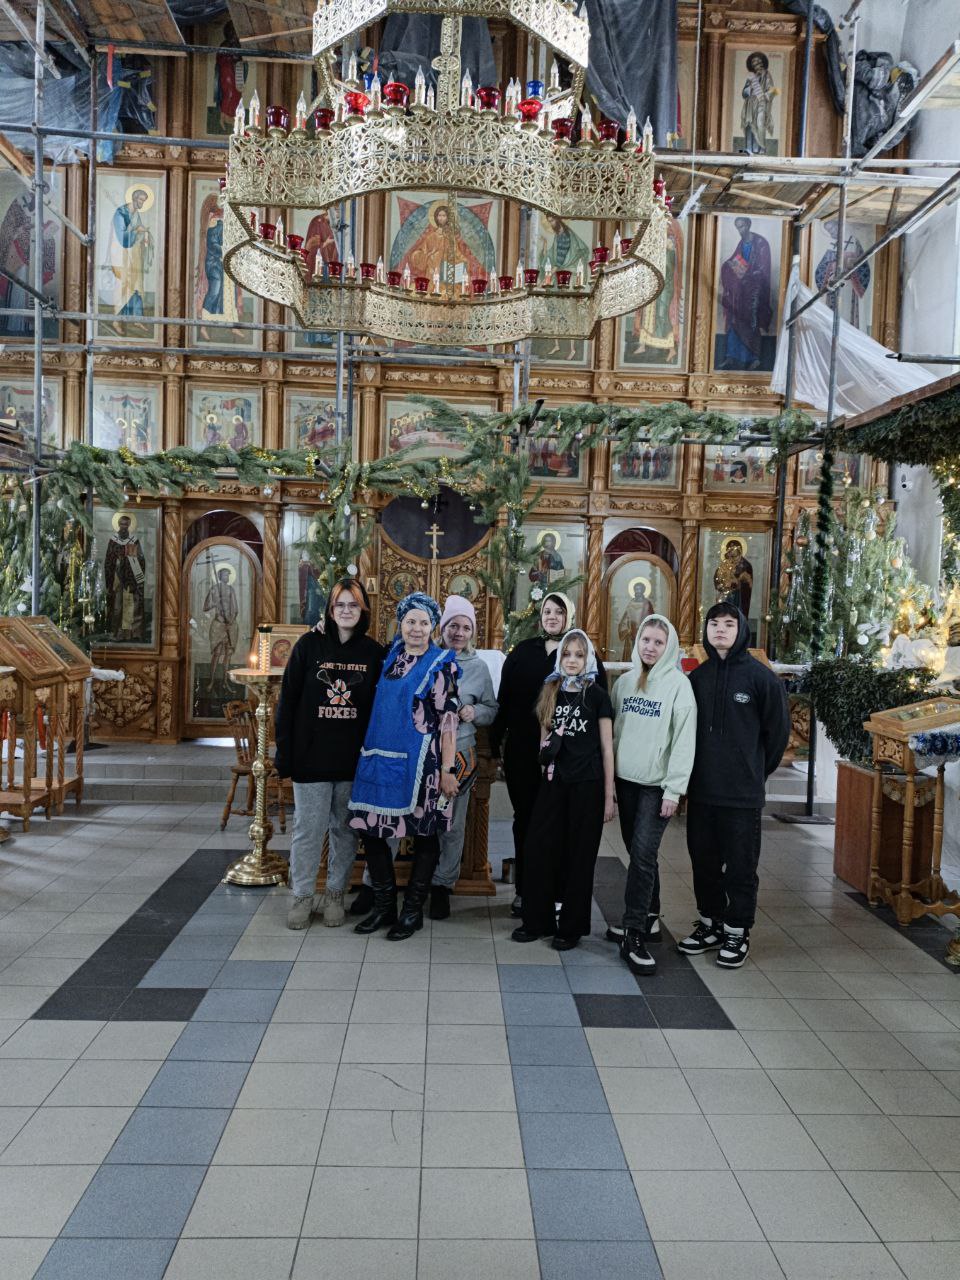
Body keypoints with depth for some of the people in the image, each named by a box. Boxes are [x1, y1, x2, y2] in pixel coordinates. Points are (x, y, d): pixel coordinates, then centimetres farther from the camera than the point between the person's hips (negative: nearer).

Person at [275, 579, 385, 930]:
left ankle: (335, 894, 25)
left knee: (345, 829, 11)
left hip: (354, 759, 1)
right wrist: (284, 752, -4)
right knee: (308, 829, 5)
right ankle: (301, 896, 20)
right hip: (311, 756, -1)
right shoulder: (309, 645, -1)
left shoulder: (374, 652, 2)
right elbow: (288, 700, 0)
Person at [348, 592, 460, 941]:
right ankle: (384, 906, 22)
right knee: (370, 829, 7)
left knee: (424, 834, 5)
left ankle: (413, 912, 18)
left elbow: (448, 720, -9)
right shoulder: (391, 655, 9)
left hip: (419, 762, -5)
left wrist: (447, 770, -12)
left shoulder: (441, 665, -6)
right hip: (380, 756, 6)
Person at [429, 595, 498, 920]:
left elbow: (492, 709, 11)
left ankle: (442, 886, 21)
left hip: (459, 753, 1)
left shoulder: (479, 667, 6)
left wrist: (475, 713, -7)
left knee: (451, 825, 7)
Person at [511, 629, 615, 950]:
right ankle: (538, 920, 18)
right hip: (553, 781, 4)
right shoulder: (550, 692, 8)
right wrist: (546, 750, 1)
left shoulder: (597, 695, -3)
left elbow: (606, 748, -3)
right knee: (539, 849, 2)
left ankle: (572, 926, 18)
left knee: (579, 856, 5)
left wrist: (609, 795, -5)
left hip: (587, 784, -4)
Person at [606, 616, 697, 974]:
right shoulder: (624, 681, 9)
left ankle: (633, 934, -6)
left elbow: (684, 740, -11)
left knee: (643, 854, -12)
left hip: (657, 786, -5)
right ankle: (648, 919, 28)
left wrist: (674, 790, -14)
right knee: (637, 852, 13)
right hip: (626, 780, 5)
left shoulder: (678, 684, -7)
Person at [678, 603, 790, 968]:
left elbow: (778, 730, 0)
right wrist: (694, 772, 10)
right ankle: (710, 924, 29)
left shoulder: (760, 676, -7)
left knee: (740, 866, 5)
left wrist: (755, 772, 6)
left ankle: (737, 932, 19)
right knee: (704, 861, 14)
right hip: (701, 789, 5)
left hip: (742, 794, -5)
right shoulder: (698, 676, 7)